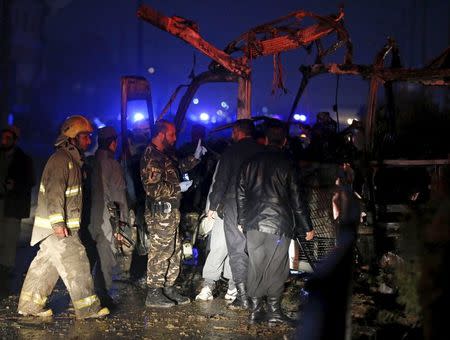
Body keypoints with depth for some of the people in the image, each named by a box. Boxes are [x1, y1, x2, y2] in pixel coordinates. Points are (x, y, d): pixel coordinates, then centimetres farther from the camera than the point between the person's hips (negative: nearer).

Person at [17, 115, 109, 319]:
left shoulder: (72, 159, 18)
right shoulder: (61, 159, -15)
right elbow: (54, 192, -22)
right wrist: (58, 222, -27)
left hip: (60, 225, 10)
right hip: (57, 226, -10)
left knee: (45, 263, 13)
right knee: (76, 264, -7)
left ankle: (29, 306, 19)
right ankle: (88, 309, -2)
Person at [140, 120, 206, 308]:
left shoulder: (165, 154, 13)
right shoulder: (152, 157, -18)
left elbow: (179, 167, 32)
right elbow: (153, 188, -25)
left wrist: (195, 157, 21)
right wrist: (179, 188, -17)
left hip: (170, 212, 10)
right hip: (160, 213, -10)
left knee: (174, 251, 16)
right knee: (159, 253, -5)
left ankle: (168, 289, 25)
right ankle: (153, 295, 1)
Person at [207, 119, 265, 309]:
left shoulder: (232, 151, -3)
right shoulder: (262, 151, 6)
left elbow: (221, 180, -5)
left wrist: (213, 206, 2)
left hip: (234, 204, -4)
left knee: (237, 250, 0)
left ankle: (243, 296, -6)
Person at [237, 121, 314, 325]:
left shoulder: (251, 162, 8)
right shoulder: (286, 165, -5)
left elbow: (241, 193, 12)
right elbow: (296, 199, -4)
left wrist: (242, 220, 22)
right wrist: (307, 227, 3)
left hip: (254, 224, 4)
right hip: (278, 224, -4)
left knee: (256, 266, 9)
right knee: (276, 268, 3)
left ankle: (255, 311, 11)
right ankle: (274, 310, 4)